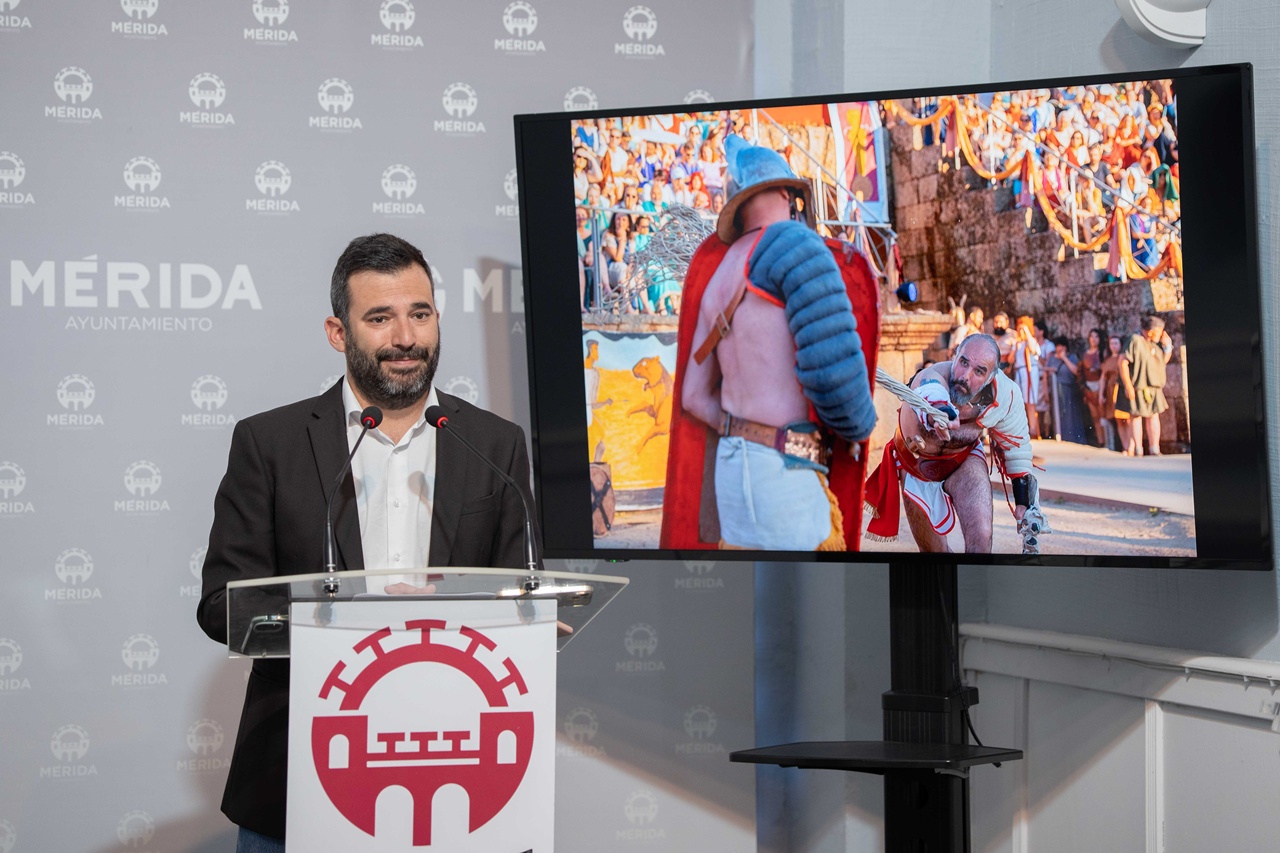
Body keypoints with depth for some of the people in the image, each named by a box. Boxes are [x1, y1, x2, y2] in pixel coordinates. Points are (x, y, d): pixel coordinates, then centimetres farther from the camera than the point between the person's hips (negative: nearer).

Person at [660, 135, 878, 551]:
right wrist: (857, 426, -1)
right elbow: (830, 359, -18)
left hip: (733, 464, 8)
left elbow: (695, 396, 18)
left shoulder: (715, 271, 16)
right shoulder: (793, 243, -8)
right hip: (782, 471, -8)